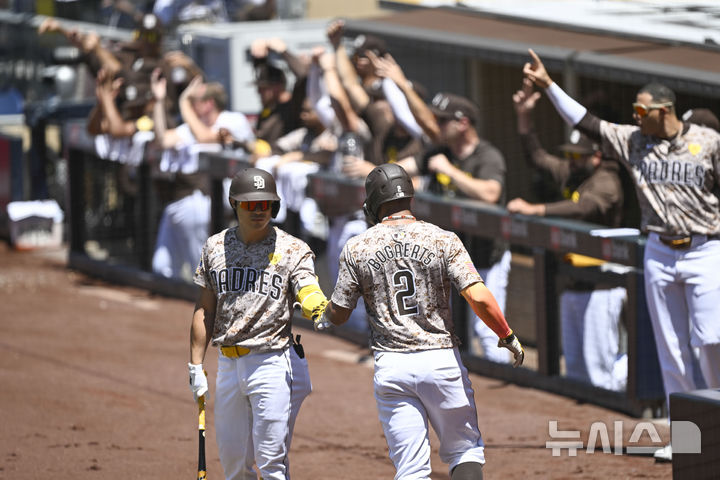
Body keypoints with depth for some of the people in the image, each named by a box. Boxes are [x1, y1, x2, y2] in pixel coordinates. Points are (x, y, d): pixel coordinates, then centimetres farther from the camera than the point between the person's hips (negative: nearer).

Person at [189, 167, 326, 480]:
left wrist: (315, 306, -46)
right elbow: (204, 310, 13)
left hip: (274, 363, -5)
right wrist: (196, 366, 9)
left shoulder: (292, 250, -5)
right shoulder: (215, 247, 7)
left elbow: (309, 295, -21)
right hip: (228, 365, 5)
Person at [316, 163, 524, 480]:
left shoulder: (357, 249, 1)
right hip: (442, 359, -1)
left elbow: (338, 314, 7)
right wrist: (508, 336, 3)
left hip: (391, 368, 1)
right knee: (466, 451, 14)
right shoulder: (443, 240, -3)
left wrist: (322, 318, 31)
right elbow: (479, 298, -12)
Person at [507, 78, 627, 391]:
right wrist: (524, 117, 12)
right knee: (576, 369, 13)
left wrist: (533, 210, -38)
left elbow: (584, 207, -31)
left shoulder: (605, 182, -13)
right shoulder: (570, 174, 12)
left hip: (599, 290, -9)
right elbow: (537, 157, 23)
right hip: (572, 287, 9)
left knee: (602, 375, -10)